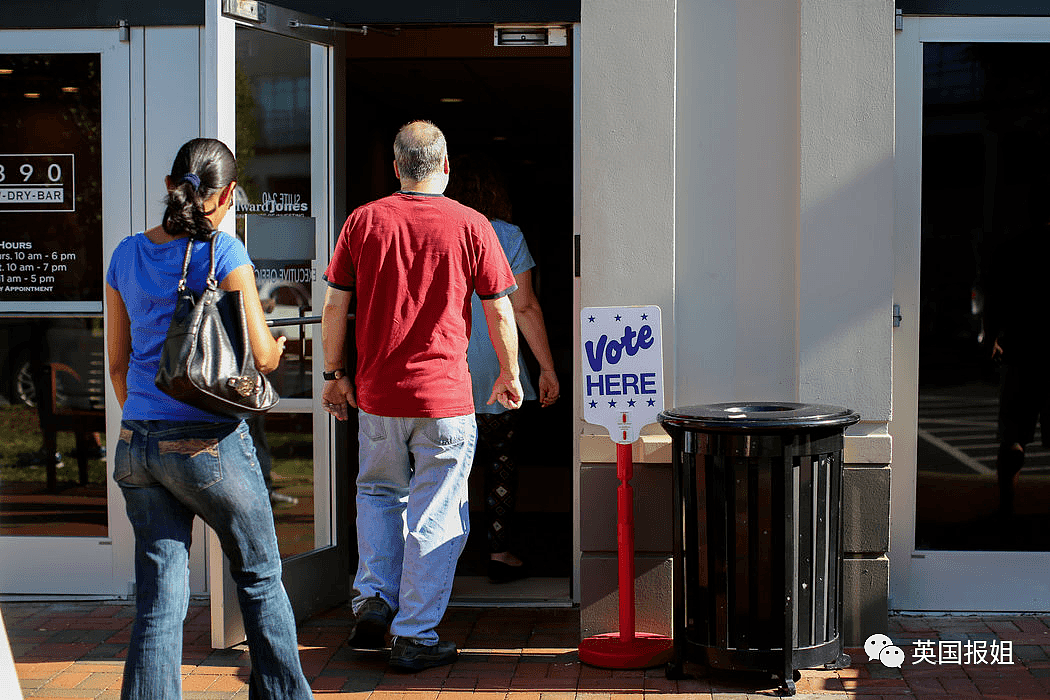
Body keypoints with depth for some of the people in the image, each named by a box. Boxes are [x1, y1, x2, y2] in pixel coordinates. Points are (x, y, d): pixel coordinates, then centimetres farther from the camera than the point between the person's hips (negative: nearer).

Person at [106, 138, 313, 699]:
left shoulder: (128, 254, 6)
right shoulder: (223, 252, -10)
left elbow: (118, 362, 13)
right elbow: (260, 356, -11)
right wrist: (278, 345, 13)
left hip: (136, 447, 5)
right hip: (210, 444, -4)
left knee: (158, 601, 7)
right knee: (260, 580, 15)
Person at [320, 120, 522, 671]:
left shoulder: (363, 221, 0)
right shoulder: (470, 226, -4)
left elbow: (334, 305, 2)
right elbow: (500, 312, 0)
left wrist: (334, 373, 14)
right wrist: (508, 375, 14)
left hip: (377, 395, 3)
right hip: (445, 397, -2)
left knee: (379, 493, 24)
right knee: (435, 516, 5)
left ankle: (372, 598, 14)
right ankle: (415, 636, 7)